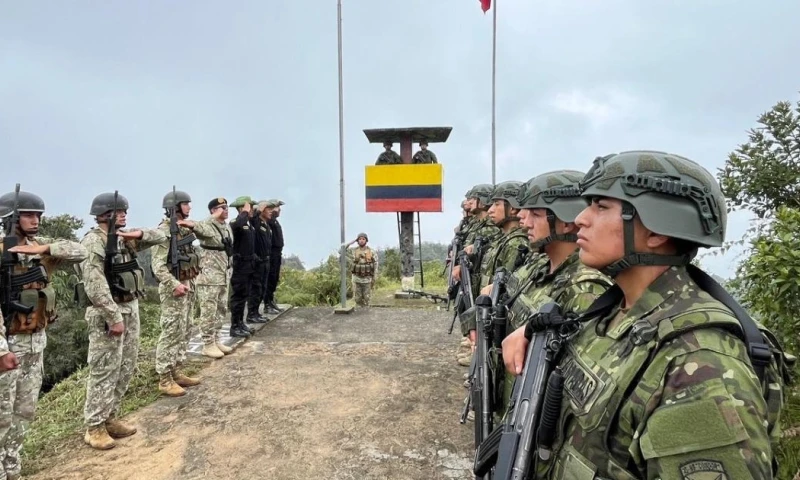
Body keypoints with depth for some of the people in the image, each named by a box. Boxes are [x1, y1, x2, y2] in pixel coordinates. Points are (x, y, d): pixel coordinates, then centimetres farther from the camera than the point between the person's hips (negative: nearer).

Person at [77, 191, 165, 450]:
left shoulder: (124, 238, 10)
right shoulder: (93, 242, -15)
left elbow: (160, 237, 16)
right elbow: (95, 285, -21)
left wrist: (140, 235, -5)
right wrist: (114, 317, -23)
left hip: (131, 308, 9)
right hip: (107, 313, -9)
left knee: (125, 369, 14)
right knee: (104, 371, -1)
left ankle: (110, 418, 27)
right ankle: (94, 427, 11)